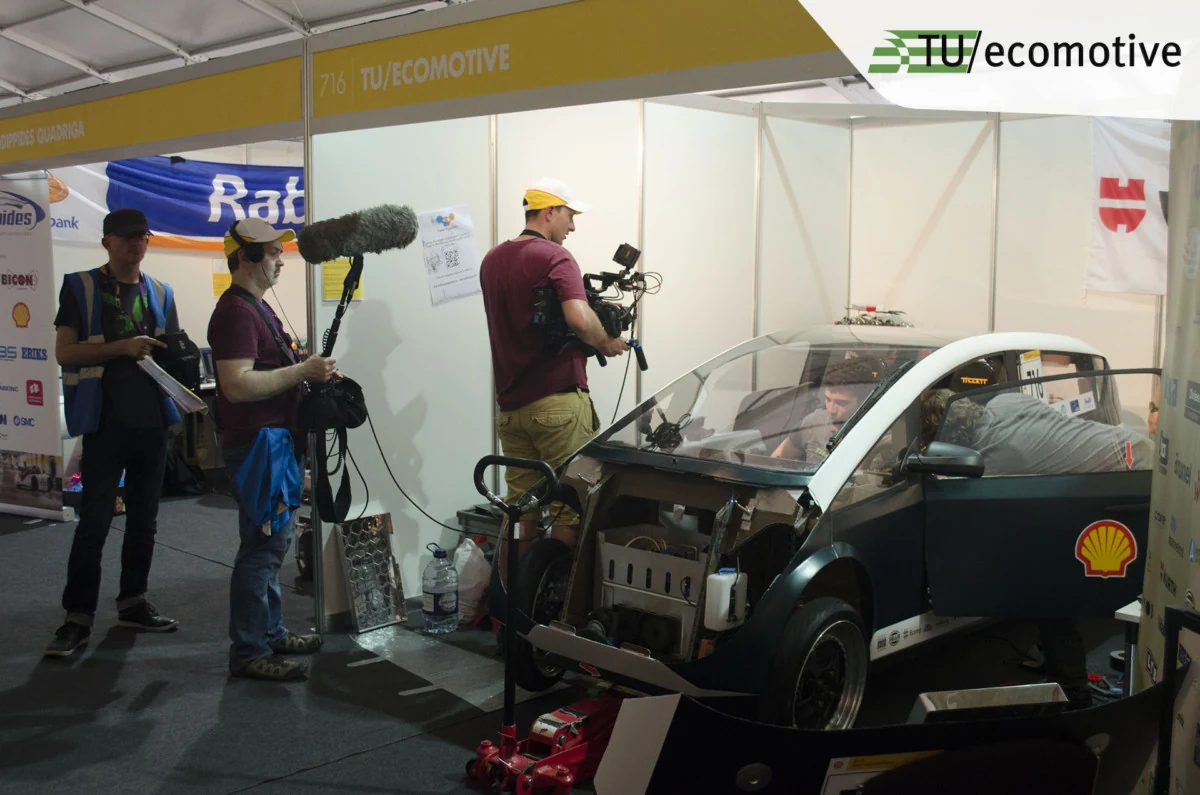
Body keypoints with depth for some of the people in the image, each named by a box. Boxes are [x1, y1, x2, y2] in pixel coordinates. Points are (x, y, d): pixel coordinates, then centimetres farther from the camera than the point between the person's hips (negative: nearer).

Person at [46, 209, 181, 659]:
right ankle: (78, 617, 1)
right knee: (94, 521, -6)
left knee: (144, 518, 11)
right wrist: (122, 347, -21)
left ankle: (132, 603, 23)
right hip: (105, 422, -5)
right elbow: (65, 352, -8)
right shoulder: (81, 288, -1)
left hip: (152, 419, 5)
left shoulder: (160, 294, 12)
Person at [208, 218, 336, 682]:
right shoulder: (235, 311, -16)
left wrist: (310, 373, 13)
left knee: (275, 540, 17)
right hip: (257, 442, -11)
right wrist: (302, 372, -22)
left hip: (277, 440, 11)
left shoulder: (257, 307, 18)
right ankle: (248, 653, 1)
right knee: (262, 546, -6)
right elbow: (237, 384, -25)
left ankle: (271, 632, 28)